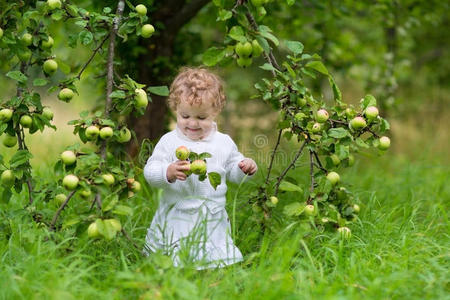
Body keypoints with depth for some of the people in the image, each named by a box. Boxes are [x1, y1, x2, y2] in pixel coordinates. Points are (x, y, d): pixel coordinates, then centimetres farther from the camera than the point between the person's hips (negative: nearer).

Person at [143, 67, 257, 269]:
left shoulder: (224, 143, 6)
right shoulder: (169, 142, -3)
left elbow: (233, 172, 17)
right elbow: (150, 171, -8)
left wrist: (245, 168, -5)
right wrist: (168, 172, -28)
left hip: (212, 220, 2)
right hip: (175, 221, -2)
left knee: (223, 264, 0)